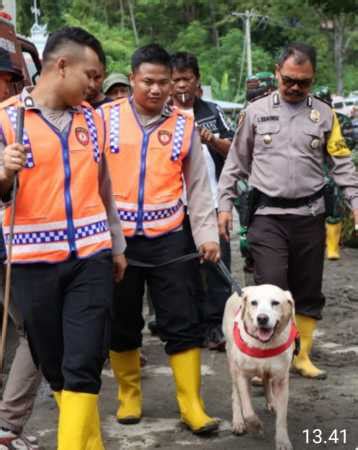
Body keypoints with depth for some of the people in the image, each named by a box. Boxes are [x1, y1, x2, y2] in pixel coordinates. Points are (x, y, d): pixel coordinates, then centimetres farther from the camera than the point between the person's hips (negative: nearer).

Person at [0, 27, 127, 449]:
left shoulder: (92, 119, 9)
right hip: (34, 262, -2)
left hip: (90, 258, 2)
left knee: (84, 365, -5)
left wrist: (117, 245, 22)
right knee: (54, 366, 9)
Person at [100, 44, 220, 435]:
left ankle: (191, 404, 5)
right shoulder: (105, 119, 0)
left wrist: (207, 234, 2)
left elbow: (198, 186, 10)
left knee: (182, 323, -2)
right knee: (121, 324, 10)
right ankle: (129, 396, 27)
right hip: (115, 240, -1)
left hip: (167, 240, 1)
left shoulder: (184, 126, 5)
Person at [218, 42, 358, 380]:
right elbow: (236, 162, 8)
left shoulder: (324, 114, 6)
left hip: (310, 215, 2)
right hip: (268, 216, -2)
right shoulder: (255, 112, 3)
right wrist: (225, 204, 4)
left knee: (308, 291, 9)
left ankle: (301, 356, 22)